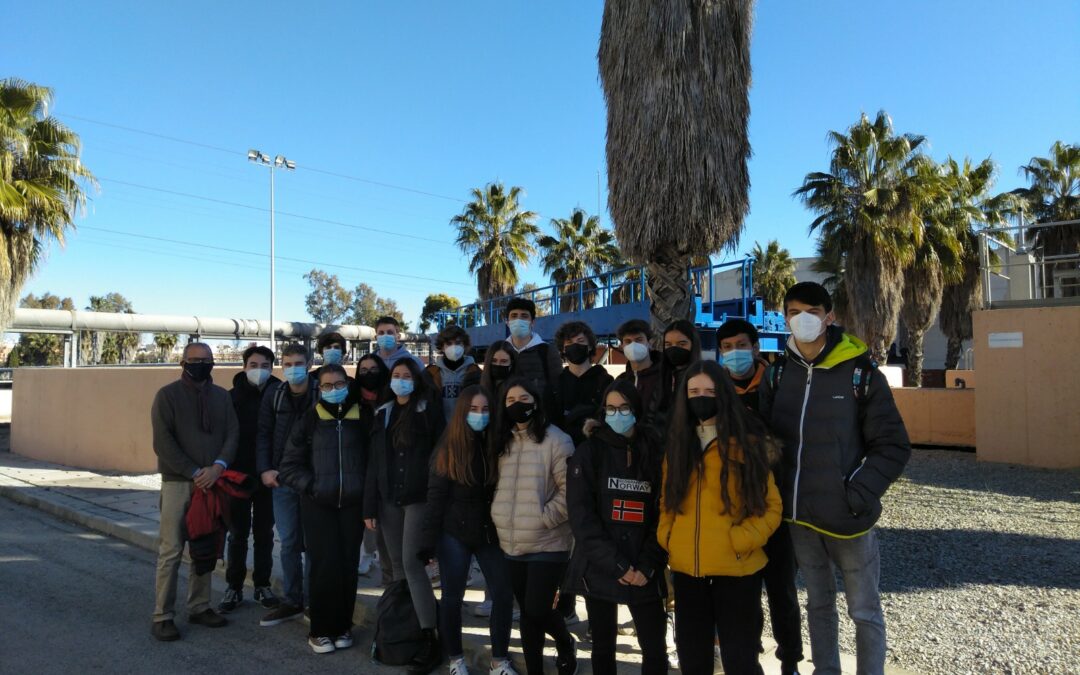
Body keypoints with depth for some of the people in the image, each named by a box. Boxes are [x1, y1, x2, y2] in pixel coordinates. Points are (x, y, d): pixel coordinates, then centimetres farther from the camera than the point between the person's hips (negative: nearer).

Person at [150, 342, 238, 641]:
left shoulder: (221, 396, 11)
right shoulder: (167, 395, -1)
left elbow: (232, 434, 5)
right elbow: (163, 441, -8)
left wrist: (218, 466, -12)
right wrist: (194, 473, -13)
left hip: (213, 482, 4)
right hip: (178, 483, -4)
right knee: (170, 551, -3)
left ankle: (199, 607, 19)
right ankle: (162, 616, 5)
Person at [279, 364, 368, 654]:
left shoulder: (361, 419, 3)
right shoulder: (310, 420, 2)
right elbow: (289, 466, 4)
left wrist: (366, 489, 2)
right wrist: (310, 486, -7)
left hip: (352, 504, 1)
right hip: (318, 505, -1)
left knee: (348, 565, 4)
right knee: (325, 565, -6)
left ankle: (343, 626, 20)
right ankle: (320, 630, 10)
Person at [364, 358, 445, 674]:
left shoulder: (429, 410, -3)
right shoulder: (383, 413, 11)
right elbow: (375, 462, 10)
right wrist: (370, 505, 6)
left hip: (419, 497, -5)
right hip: (389, 499, 5)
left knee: (411, 561, -11)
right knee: (397, 563, 9)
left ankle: (430, 638, -6)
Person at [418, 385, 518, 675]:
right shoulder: (448, 449, -7)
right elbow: (435, 496, -7)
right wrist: (429, 542, -9)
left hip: (490, 531, 2)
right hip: (454, 532, -2)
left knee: (503, 593, 2)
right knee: (453, 595, 8)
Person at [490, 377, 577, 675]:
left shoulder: (555, 440, -10)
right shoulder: (503, 441, 11)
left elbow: (570, 491, -13)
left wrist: (543, 518, -16)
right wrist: (500, 518, 8)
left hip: (547, 543, -6)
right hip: (512, 543, 6)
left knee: (535, 612, -4)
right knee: (529, 611, 15)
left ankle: (565, 646, 26)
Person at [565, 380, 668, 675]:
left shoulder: (656, 452, 3)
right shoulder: (589, 452, -2)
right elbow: (581, 515, -9)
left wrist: (647, 565, -11)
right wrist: (615, 564, -15)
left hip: (644, 572, 1)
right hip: (599, 568, 0)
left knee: (655, 649, 2)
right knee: (603, 646, 13)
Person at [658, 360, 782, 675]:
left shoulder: (747, 443, -4)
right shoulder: (677, 444, 9)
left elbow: (770, 507, -5)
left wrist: (738, 542, -15)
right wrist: (667, 539, 1)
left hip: (736, 568, -4)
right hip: (686, 567, 4)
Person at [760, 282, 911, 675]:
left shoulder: (860, 373, -8)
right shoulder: (778, 375, 3)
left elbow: (893, 446, -6)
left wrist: (858, 493, -16)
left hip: (848, 515, -4)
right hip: (799, 516, 4)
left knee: (864, 610, 10)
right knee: (818, 604, 20)